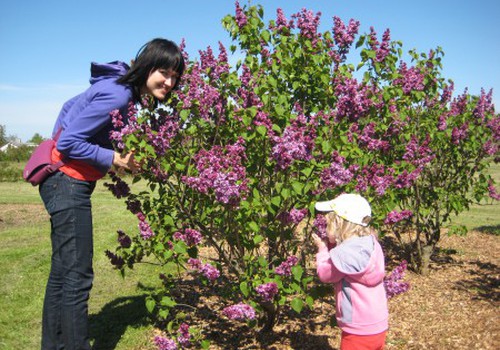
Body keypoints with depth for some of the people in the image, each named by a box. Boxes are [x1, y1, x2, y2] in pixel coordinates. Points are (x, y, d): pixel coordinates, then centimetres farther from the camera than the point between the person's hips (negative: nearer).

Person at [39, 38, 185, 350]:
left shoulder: (122, 88, 7)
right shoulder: (117, 95, -21)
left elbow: (71, 107, 17)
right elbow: (69, 143, -21)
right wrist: (114, 160, -17)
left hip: (65, 183, 10)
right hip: (67, 182, -10)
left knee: (63, 271, 16)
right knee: (78, 276, -7)